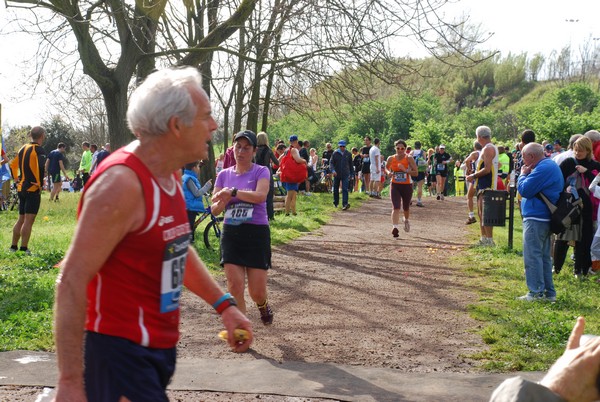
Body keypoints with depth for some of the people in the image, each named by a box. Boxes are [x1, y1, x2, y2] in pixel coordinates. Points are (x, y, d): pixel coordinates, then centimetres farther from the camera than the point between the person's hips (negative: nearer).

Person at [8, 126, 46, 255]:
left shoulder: (23, 148, 14)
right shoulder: (39, 150, -12)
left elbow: (13, 164, 19)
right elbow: (41, 167, -27)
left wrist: (16, 179, 17)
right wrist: (40, 184, -19)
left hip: (21, 187, 8)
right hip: (33, 189, -8)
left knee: (21, 219, 16)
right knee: (29, 220, -6)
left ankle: (13, 247, 20)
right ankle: (23, 249, -7)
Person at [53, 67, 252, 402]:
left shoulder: (170, 174, 7)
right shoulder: (122, 183, -21)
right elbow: (72, 281, -23)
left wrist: (224, 305, 15)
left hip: (160, 346, 9)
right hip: (121, 351, -9)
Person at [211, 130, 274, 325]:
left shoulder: (261, 171, -1)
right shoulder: (224, 174, 9)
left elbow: (260, 195, -21)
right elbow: (214, 209, 5)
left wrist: (232, 192, -26)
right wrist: (222, 202, -17)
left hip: (257, 233, -2)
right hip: (231, 233, 3)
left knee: (257, 291, 0)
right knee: (235, 287, -7)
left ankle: (263, 305, 37)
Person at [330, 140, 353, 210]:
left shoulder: (348, 154, 5)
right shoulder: (335, 154, 0)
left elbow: (350, 164, 13)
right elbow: (331, 163, -4)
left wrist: (352, 173, 14)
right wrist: (333, 170, -22)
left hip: (345, 175, -1)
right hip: (336, 174, 1)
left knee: (345, 189, -13)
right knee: (336, 189, 11)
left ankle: (345, 204, -22)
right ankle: (335, 203, 29)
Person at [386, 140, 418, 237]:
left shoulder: (409, 158, -10)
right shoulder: (391, 159, -2)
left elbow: (416, 173, -13)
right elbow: (386, 167, 18)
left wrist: (405, 170, -26)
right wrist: (389, 172, -5)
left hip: (407, 186, 0)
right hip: (395, 185, 0)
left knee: (406, 207, 17)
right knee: (396, 207, -16)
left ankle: (406, 220, 49)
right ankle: (394, 227, -22)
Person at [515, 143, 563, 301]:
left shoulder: (543, 168, -18)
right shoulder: (551, 166, 17)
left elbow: (524, 190, -19)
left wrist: (523, 174, -3)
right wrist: (526, 174, 6)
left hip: (535, 218, -11)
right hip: (544, 218, 11)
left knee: (532, 256, -6)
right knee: (544, 256, 15)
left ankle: (536, 292, -5)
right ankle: (548, 292, 19)